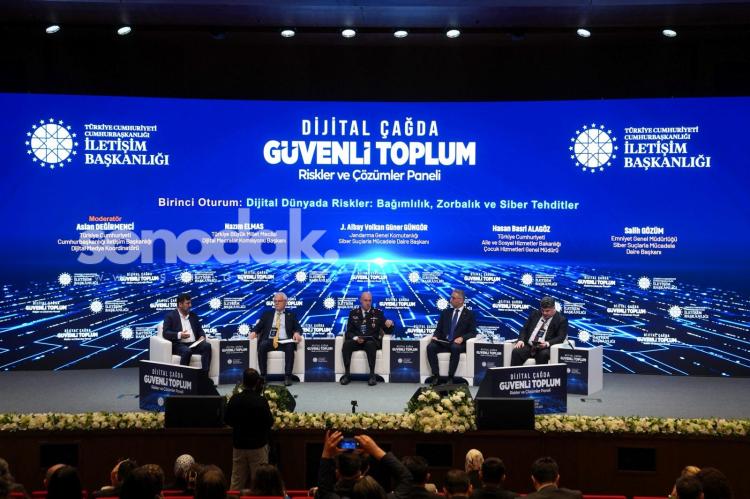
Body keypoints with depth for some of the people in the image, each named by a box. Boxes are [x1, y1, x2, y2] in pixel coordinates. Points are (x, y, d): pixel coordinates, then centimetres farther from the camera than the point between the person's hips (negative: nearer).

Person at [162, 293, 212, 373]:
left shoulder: (193, 316, 22)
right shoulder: (170, 316, 6)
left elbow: (200, 330, 22)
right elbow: (165, 333, -4)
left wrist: (202, 337, -2)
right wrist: (179, 335, -20)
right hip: (178, 345, -5)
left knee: (207, 346, -26)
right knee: (187, 351, -38)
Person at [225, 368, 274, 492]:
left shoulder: (234, 399, -6)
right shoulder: (261, 401, -18)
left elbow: (227, 420, 4)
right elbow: (269, 422, -12)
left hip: (238, 445, 4)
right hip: (258, 445, -4)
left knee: (237, 481, 12)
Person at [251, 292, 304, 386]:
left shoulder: (291, 315, 19)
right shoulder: (267, 314, 22)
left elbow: (298, 328, 9)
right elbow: (259, 326, 13)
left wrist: (297, 333, -15)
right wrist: (254, 332, -10)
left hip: (284, 342, -1)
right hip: (269, 340, 1)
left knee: (290, 347, -35)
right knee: (262, 346, -33)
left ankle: (287, 376, -33)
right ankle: (263, 375, -27)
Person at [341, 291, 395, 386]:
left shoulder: (378, 313, 9)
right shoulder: (353, 313, 12)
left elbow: (388, 331, 6)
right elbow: (349, 332, 7)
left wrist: (389, 325, -18)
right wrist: (355, 338, -15)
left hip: (372, 341, -2)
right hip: (356, 341, 2)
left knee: (370, 344, -37)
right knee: (346, 344, -30)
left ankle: (372, 375, -33)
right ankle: (346, 374, -24)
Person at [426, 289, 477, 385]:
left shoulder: (469, 314, 6)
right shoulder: (446, 312, 17)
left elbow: (473, 332, -1)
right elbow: (438, 329, 15)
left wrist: (462, 338, -19)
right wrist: (435, 336, -8)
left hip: (457, 343, -4)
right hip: (443, 342, 4)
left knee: (455, 348, -39)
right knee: (430, 347, -27)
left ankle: (450, 377, -32)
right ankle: (436, 376, -25)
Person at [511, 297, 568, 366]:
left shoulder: (561, 320, 4)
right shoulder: (535, 314, 18)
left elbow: (560, 337, -6)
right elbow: (525, 329, 17)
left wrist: (547, 343, -23)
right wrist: (521, 340, -3)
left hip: (545, 348, -4)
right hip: (528, 346, 4)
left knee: (543, 354, -37)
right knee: (516, 351, -25)